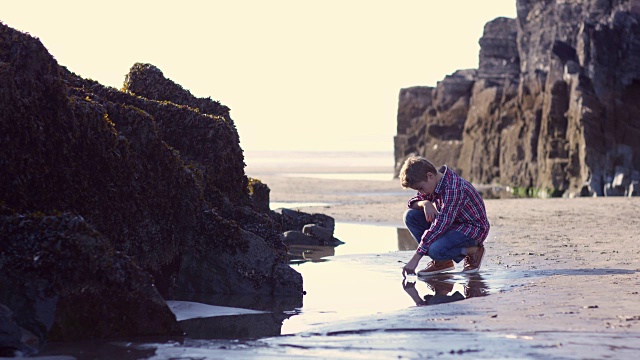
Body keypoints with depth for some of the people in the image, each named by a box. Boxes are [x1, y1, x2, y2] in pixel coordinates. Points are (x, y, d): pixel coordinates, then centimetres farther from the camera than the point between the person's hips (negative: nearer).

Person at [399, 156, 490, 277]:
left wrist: (415, 258, -33)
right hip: (451, 223, 9)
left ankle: (473, 250, -4)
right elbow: (413, 202, 8)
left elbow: (439, 226, -33)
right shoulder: (434, 182, -3)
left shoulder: (453, 189, -31)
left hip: (473, 229, -9)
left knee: (435, 250, -33)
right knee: (411, 216, -5)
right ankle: (442, 262, 0)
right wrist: (425, 203, -21)